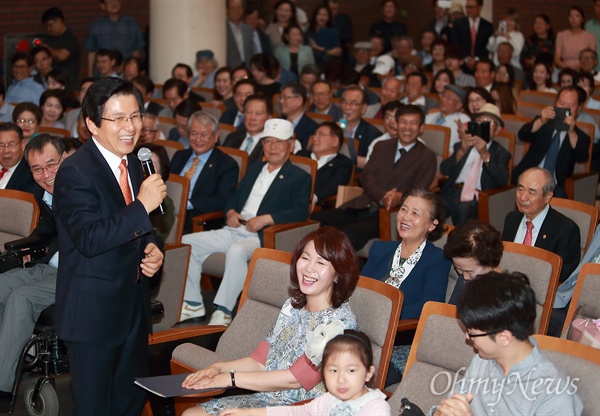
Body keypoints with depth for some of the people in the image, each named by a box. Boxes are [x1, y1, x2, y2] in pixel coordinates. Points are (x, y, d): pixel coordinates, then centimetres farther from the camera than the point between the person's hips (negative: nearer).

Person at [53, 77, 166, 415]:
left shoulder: (133, 163, 8)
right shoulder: (75, 172, -18)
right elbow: (89, 239, -28)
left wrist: (151, 248, 0)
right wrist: (143, 205, -29)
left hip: (134, 304, 8)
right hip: (93, 310, -8)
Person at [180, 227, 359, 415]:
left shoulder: (340, 321, -16)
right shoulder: (292, 306, 9)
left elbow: (294, 379, -19)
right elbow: (259, 360, 11)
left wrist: (231, 378, -14)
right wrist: (218, 368, -7)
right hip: (264, 398, 8)